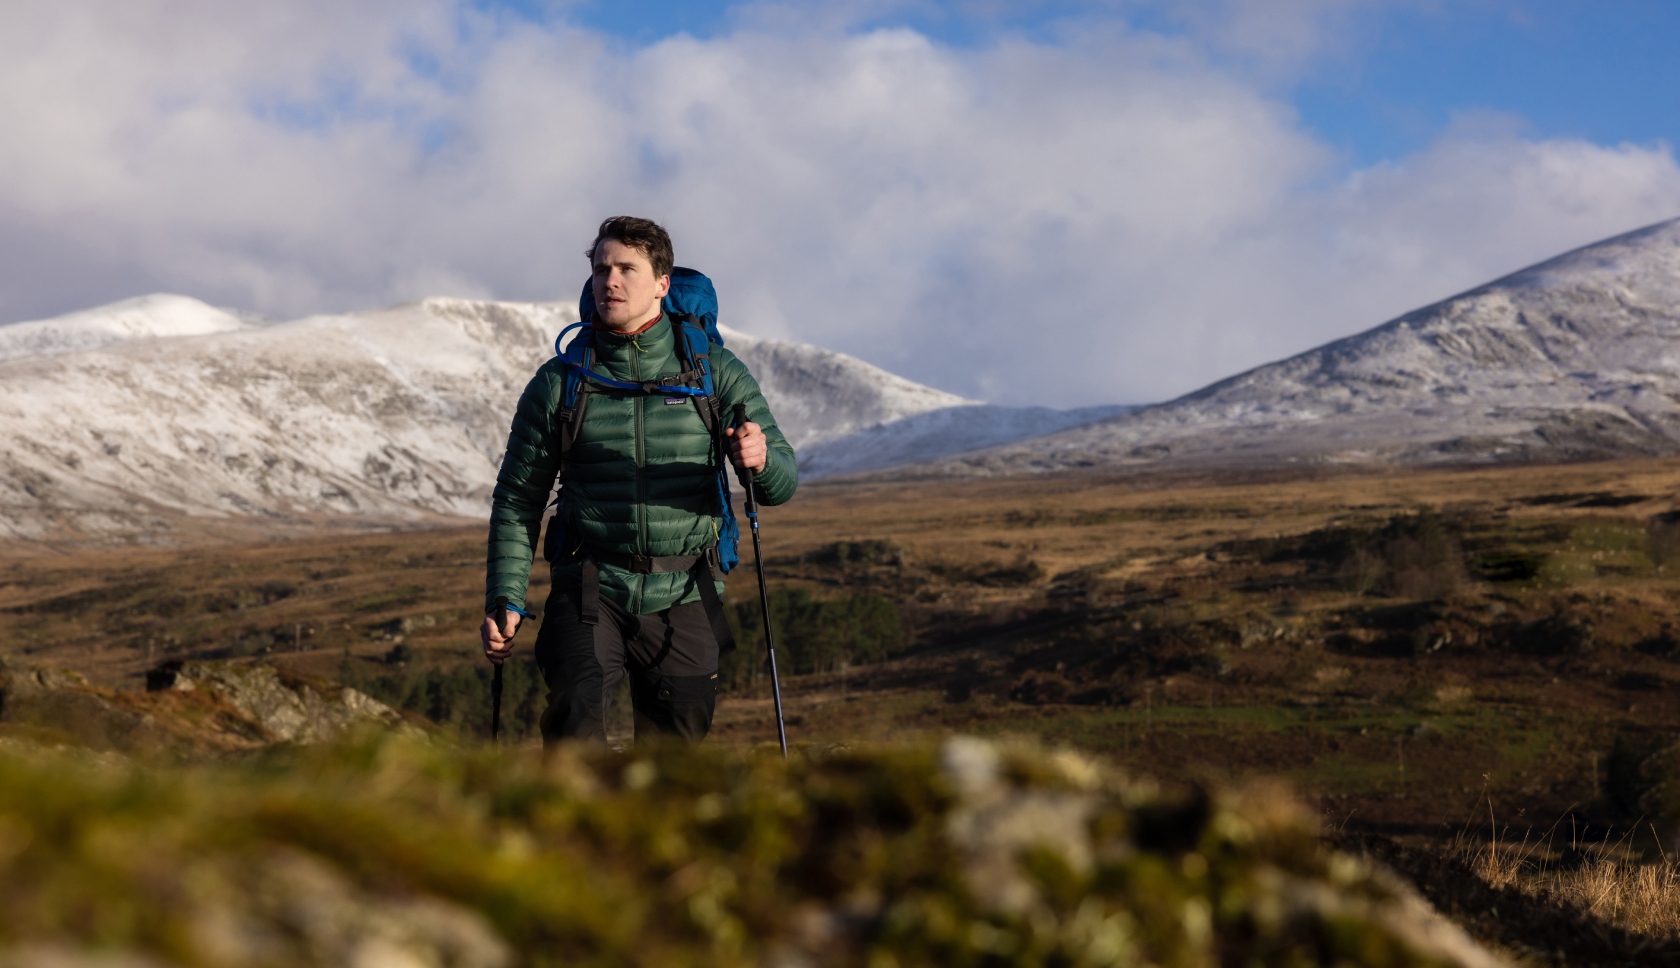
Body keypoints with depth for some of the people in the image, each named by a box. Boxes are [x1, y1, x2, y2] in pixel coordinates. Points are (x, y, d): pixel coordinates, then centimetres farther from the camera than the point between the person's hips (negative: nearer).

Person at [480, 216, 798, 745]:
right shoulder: (558, 383, 5)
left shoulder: (713, 371, 5)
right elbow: (518, 501, 11)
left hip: (683, 598, 1)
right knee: (574, 724, -22)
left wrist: (761, 459, -22)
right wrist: (504, 599, -1)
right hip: (591, 588, -1)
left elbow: (782, 484, 2)